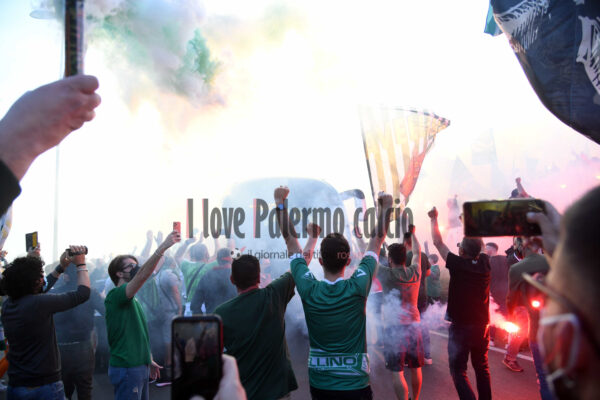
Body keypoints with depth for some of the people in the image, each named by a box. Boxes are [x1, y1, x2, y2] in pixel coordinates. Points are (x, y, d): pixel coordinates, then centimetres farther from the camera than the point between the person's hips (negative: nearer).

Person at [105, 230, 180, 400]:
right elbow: (142, 275, -30)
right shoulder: (115, 296, -14)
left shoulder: (131, 300, 16)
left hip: (140, 366, 9)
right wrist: (163, 247, -35)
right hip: (126, 368, -9)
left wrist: (148, 360, 18)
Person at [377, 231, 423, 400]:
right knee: (415, 369, 18)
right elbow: (417, 252, 20)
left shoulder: (387, 274, -12)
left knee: (397, 372, -1)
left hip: (394, 328, -6)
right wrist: (412, 233, 34)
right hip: (413, 325, 6)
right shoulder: (415, 272, 2)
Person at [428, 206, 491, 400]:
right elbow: (476, 242, 13)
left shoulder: (458, 264, -17)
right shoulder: (484, 263, -6)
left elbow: (438, 242, -6)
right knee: (482, 368, 19)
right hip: (482, 326, 5)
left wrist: (434, 218, 6)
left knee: (458, 371, 2)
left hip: (460, 327, -5)